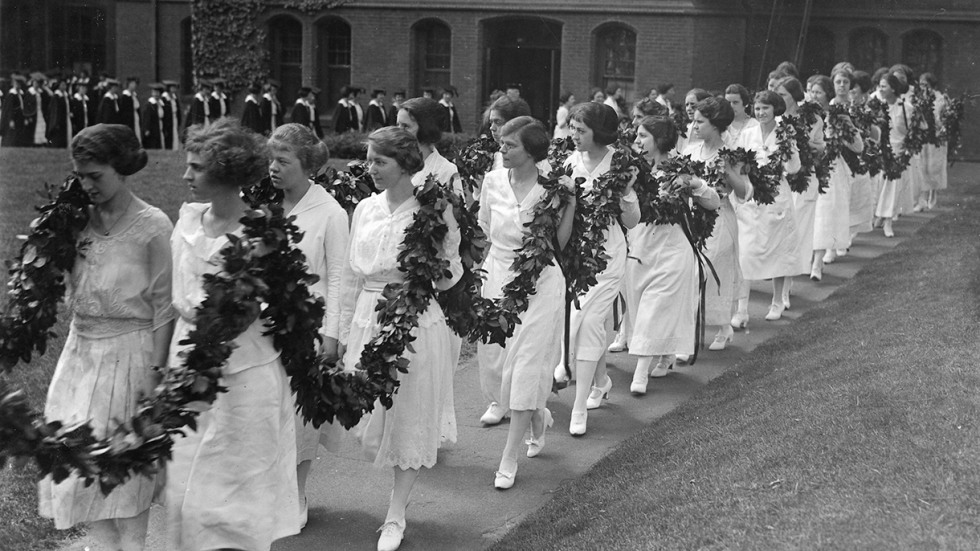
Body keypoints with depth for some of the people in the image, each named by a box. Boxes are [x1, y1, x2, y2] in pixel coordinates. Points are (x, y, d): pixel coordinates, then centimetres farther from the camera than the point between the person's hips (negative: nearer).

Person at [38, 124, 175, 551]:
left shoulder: (153, 226, -12)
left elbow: (164, 306, -10)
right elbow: (71, 291, 12)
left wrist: (156, 372, -11)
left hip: (129, 352, -5)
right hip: (80, 350, 5)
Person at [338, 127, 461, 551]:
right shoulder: (365, 209, 5)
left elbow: (453, 275, 2)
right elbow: (351, 276, 10)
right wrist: (344, 331, 11)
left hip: (416, 322, -4)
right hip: (369, 321, 4)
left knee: (409, 419, 5)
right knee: (371, 420, 8)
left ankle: (396, 515, 17)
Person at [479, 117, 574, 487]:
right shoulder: (493, 181, -1)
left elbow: (559, 242, -8)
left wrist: (570, 202, -16)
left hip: (539, 281, -4)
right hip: (497, 276, 4)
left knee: (526, 368, -4)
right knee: (498, 357, 11)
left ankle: (509, 459, 4)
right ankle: (538, 416, 42)